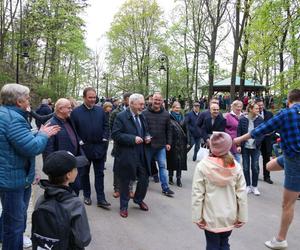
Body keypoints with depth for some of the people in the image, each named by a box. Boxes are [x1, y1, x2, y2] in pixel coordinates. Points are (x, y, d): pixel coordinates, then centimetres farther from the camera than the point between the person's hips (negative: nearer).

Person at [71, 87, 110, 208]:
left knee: (99, 174, 6)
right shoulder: (76, 112, -5)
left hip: (99, 147, 2)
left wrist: (105, 138, -4)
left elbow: (106, 125, 7)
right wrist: (79, 142, -10)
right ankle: (86, 196, 30)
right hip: (84, 148, -1)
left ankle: (101, 199, 12)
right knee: (84, 173, 14)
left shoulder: (100, 110, 3)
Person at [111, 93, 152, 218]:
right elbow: (115, 135, -17)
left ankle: (139, 199, 38)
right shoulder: (121, 117, -12)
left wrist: (147, 137, 1)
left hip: (141, 155, 6)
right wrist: (133, 139, -22)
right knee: (125, 182, 8)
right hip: (126, 155, -6)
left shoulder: (142, 116, 10)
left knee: (144, 179, 12)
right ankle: (124, 206, 27)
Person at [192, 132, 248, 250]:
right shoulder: (236, 166, -8)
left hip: (211, 217, -2)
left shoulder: (202, 166, -15)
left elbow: (197, 194, -14)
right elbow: (242, 194, -4)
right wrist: (242, 217, 6)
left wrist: (197, 217, -4)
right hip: (229, 217, 3)